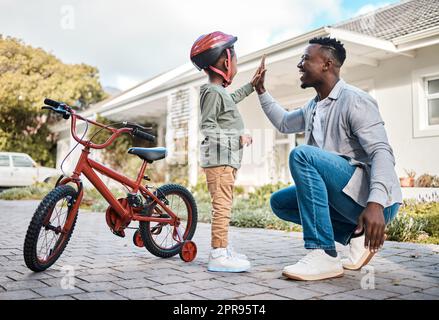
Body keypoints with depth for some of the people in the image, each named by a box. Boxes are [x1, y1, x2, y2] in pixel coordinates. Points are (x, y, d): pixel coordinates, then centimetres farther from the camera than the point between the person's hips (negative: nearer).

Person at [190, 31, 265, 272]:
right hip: (219, 156, -11)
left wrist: (252, 85, 45)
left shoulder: (219, 92, 21)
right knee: (222, 204, -14)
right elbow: (207, 126, -17)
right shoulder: (213, 92, -10)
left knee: (223, 205, 13)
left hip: (227, 157, 11)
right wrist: (237, 138, -19)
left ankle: (222, 248, 21)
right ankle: (219, 256, -15)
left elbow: (233, 98, 45)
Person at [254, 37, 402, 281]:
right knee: (279, 202, 7)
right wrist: (261, 90, 28)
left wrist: (376, 203, -38)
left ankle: (324, 256, -26)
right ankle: (355, 234, 2)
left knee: (302, 155, -25)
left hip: (372, 201, -9)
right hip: (345, 197, 9)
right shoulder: (312, 108, 14)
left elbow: (382, 152, -23)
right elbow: (284, 123, 34)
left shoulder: (354, 100, -12)